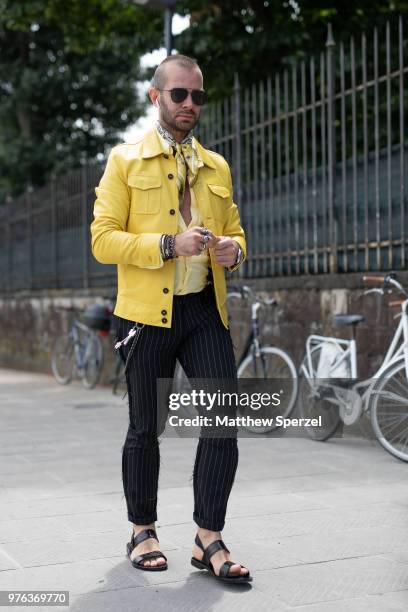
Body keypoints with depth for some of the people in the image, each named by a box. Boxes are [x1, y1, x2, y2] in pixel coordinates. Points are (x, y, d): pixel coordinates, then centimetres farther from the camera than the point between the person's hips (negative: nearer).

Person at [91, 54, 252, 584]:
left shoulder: (217, 167, 16)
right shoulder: (126, 161, 3)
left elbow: (235, 231, 24)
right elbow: (103, 239, -5)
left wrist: (233, 250, -1)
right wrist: (169, 245, -18)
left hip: (206, 310, 4)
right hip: (147, 312, -3)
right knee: (146, 427, 6)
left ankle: (209, 540, 7)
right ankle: (143, 532, 24)